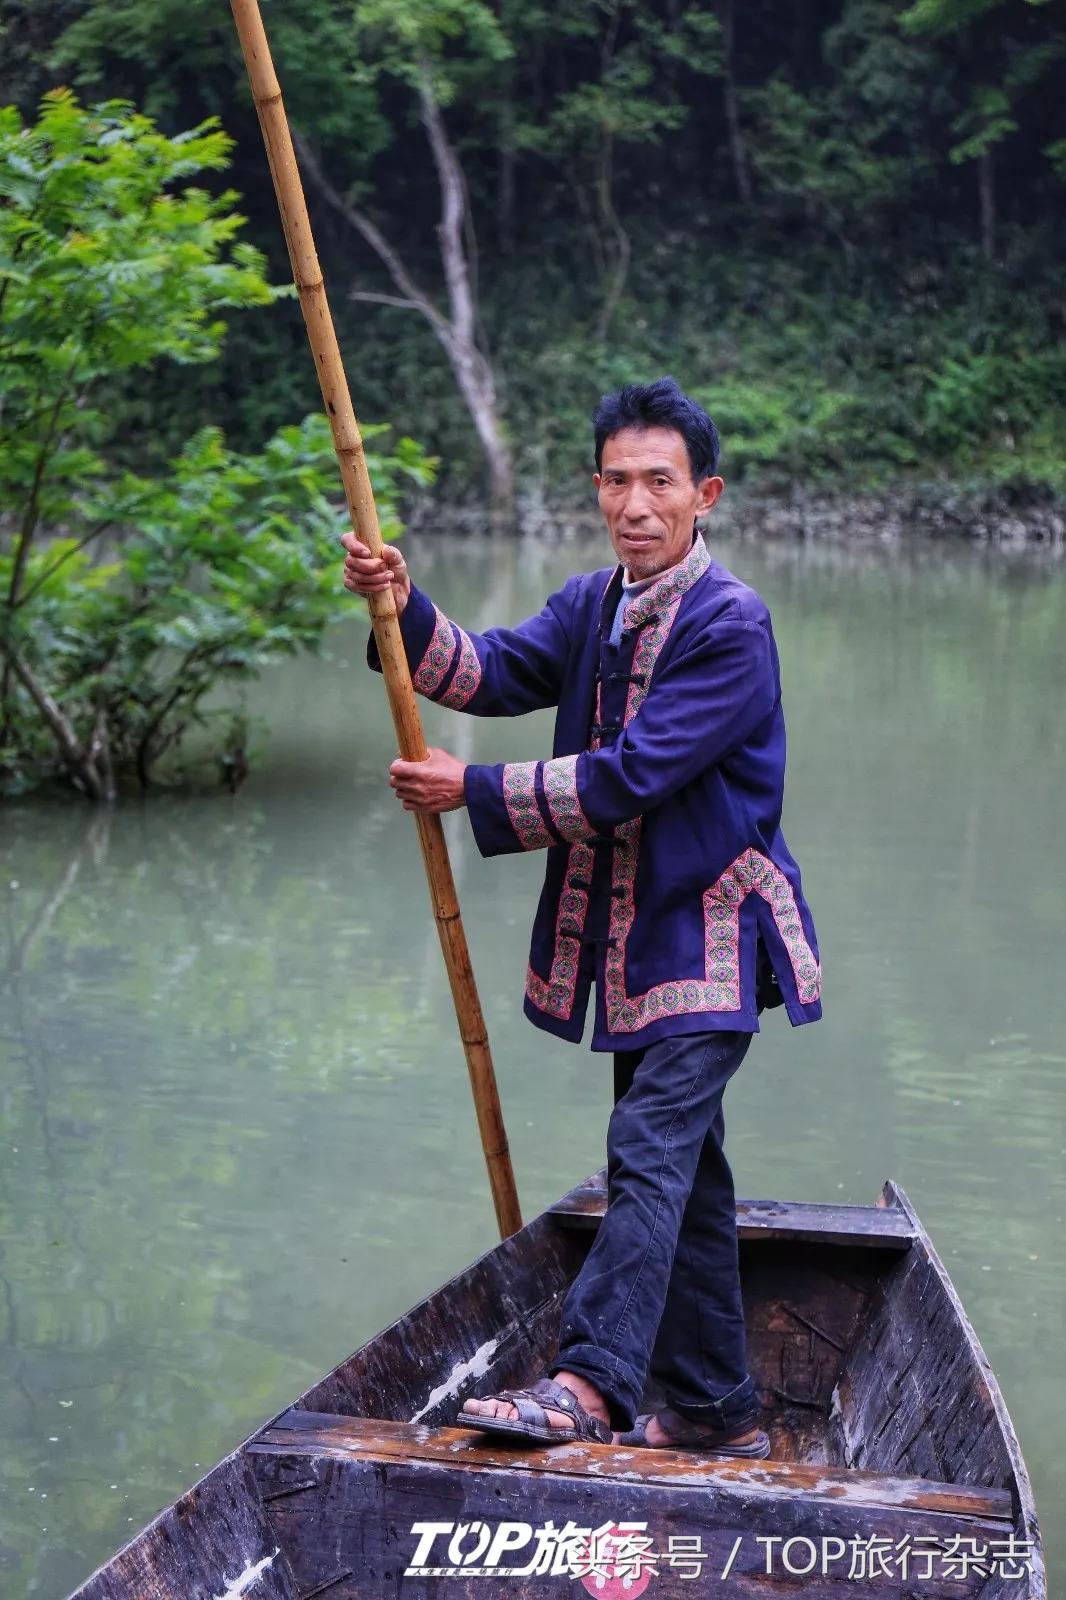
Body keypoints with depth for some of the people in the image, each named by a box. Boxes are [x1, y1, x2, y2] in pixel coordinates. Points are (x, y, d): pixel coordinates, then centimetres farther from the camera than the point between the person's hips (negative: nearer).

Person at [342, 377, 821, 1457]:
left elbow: (630, 775, -22)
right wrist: (405, 613, -20)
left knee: (649, 1149, -18)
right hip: (631, 935, 8)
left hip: (712, 935, -8)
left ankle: (589, 1385, -24)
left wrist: (475, 792, -17)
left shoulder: (731, 626, -16)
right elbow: (496, 673, -2)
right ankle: (715, 1409, 21)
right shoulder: (592, 603, 10)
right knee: (682, 1170, 13)